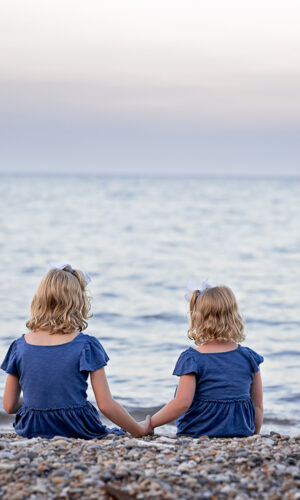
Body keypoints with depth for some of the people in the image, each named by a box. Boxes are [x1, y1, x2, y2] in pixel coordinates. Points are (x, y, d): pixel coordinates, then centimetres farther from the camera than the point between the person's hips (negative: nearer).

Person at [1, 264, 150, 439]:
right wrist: (140, 430, 5)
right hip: (75, 430, -3)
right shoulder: (86, 346, -9)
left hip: (32, 431, 4)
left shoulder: (20, 346, 0)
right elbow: (106, 405, -9)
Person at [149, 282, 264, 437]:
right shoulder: (249, 358, 6)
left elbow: (182, 403, -15)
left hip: (198, 434, -3)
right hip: (241, 435, 3)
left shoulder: (192, 358, -6)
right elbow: (258, 406, 11)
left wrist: (148, 425, -5)